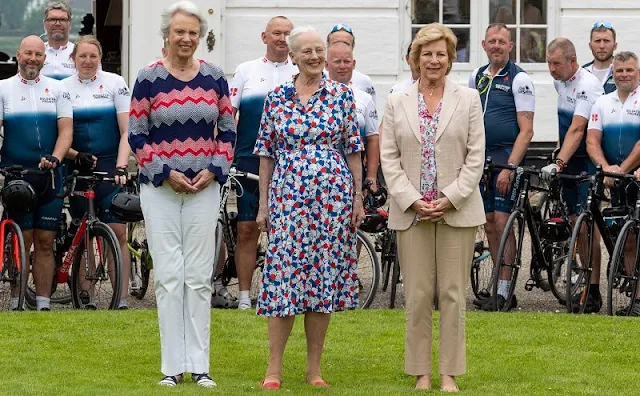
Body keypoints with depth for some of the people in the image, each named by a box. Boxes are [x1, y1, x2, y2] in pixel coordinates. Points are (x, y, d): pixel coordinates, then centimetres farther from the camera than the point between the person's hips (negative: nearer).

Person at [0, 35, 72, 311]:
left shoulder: (57, 90, 9)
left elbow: (66, 130, 2)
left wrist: (55, 158, -16)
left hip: (49, 176, 2)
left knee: (45, 242, 3)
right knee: (22, 241, -5)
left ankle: (43, 304, 5)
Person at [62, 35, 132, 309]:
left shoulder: (115, 83, 1)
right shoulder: (63, 88, 6)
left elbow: (126, 131, -1)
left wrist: (121, 167, -13)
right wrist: (77, 155, -12)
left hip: (110, 168, -2)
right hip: (78, 169, 2)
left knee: (118, 232, -9)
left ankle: (121, 299, -8)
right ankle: (85, 296, 10)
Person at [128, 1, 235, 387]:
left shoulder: (214, 77, 5)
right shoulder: (148, 78, -2)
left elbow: (228, 131, 9)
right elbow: (137, 134, -1)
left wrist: (213, 170, -5)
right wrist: (166, 173, -10)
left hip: (204, 185, 2)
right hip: (159, 186, -2)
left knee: (199, 278, 2)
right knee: (168, 276, -2)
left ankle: (199, 365, 7)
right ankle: (172, 366, 3)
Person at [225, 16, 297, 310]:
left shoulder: (302, 74, 10)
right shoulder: (246, 71, 9)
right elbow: (227, 114, 7)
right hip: (249, 161, 0)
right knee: (247, 229, 0)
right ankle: (244, 296, 5)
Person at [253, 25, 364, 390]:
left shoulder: (341, 94, 3)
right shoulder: (277, 98, 4)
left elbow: (354, 149, 6)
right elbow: (266, 153, 7)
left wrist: (358, 196, 2)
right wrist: (263, 204, 5)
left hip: (333, 195, 0)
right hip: (287, 196, 0)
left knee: (325, 276, 3)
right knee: (283, 272, -4)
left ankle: (314, 367, 11)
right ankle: (274, 368, 1)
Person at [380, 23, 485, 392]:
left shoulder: (468, 99, 5)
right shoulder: (397, 102, 8)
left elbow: (476, 157, 1)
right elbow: (389, 157, 4)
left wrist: (450, 199, -9)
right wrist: (412, 200, -8)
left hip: (457, 210, -1)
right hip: (411, 211, 1)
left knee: (453, 295, 0)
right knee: (417, 296, 1)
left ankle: (449, 375, 6)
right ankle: (421, 374, 8)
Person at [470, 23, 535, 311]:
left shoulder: (519, 79, -7)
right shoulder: (477, 77, 12)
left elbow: (526, 130, -12)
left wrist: (509, 167, -20)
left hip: (506, 158, -7)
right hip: (481, 159, 7)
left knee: (502, 221, -11)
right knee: (490, 225, 7)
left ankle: (503, 294, -9)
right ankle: (503, 292, 12)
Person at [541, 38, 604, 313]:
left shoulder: (587, 85, -19)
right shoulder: (560, 81, 8)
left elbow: (577, 129, -28)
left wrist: (559, 163, -36)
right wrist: (559, 151, 17)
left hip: (589, 161, -8)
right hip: (569, 161, 8)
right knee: (574, 221, 7)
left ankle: (594, 293, -7)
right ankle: (587, 278, 16)